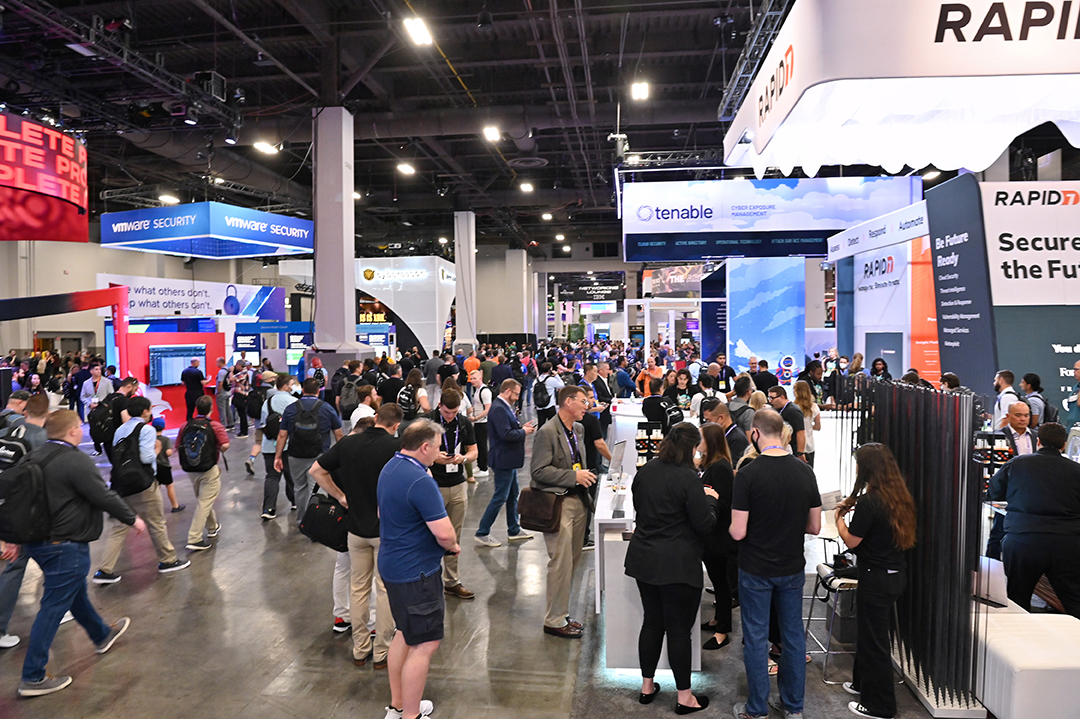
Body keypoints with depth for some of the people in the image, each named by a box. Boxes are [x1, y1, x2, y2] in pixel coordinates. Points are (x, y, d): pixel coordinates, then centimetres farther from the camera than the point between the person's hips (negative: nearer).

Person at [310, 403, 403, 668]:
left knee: (358, 587, 16)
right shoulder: (396, 446, -16)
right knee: (385, 589, 8)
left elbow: (316, 471, 4)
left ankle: (360, 649, 27)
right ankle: (382, 652, 18)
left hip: (356, 526, 4)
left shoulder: (348, 443, -2)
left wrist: (340, 496, 7)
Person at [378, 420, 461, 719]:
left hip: (393, 566, 10)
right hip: (417, 573, -10)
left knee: (404, 634, 22)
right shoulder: (420, 482, -26)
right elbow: (444, 533, -28)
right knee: (424, 645, 1)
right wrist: (453, 546, -5)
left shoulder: (389, 469, 5)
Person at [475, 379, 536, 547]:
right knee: (500, 498, -3)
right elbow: (506, 434, -29)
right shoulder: (498, 409, -22)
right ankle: (482, 533, 7)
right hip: (503, 460, -11)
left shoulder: (505, 407, 10)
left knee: (513, 495, 19)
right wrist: (523, 432, -15)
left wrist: (521, 426, 1)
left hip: (509, 460, 11)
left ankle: (514, 530, 32)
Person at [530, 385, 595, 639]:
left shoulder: (579, 429, 12)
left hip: (578, 502, 9)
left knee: (572, 562, 15)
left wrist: (584, 476, 8)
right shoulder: (547, 432, -14)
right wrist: (573, 476, -19)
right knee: (561, 564, -3)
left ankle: (561, 614, 29)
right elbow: (538, 471, -19)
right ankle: (554, 621, 11)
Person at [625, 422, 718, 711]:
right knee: (679, 629, 6)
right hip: (677, 565, -7)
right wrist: (709, 499, 5)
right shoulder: (687, 478, -18)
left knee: (651, 622, 18)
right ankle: (684, 697, 19)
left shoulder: (646, 471, 3)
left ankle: (647, 686, 30)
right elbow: (705, 525, -13)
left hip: (644, 559, 7)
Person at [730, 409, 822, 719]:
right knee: (793, 635, 18)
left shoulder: (748, 474, -20)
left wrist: (732, 523, 2)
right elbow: (814, 527, 1)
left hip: (756, 570, -4)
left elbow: (738, 532, -20)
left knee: (756, 638, 9)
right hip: (793, 567, 4)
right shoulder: (805, 471, -6)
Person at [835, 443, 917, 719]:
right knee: (869, 631, 24)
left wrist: (839, 517, 1)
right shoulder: (898, 496, 2)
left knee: (874, 639, 6)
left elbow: (851, 541, -14)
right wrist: (852, 508, 10)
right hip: (896, 573, 9)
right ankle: (862, 682, 42)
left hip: (877, 577, -9)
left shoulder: (869, 502, -24)